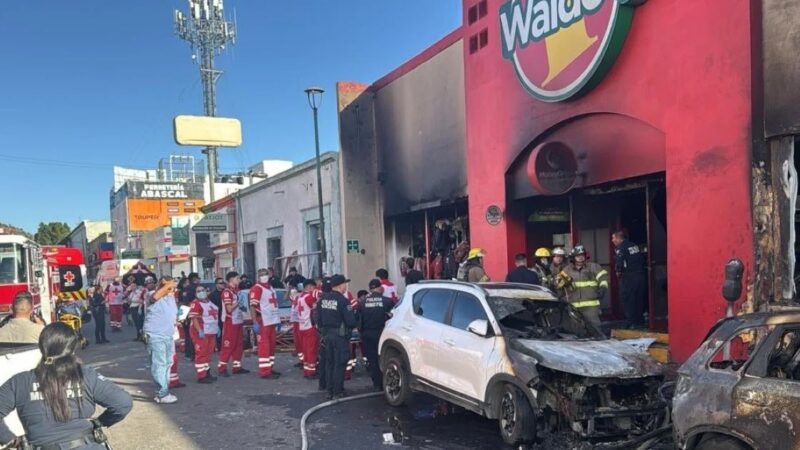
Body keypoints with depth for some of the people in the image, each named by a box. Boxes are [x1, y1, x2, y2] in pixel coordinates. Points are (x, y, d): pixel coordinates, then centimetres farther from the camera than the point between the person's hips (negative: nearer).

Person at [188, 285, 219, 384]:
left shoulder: (209, 302, 15)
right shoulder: (195, 303, -12)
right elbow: (194, 318, -19)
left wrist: (217, 327, 18)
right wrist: (199, 331, -25)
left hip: (211, 332, 9)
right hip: (201, 333, -9)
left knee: (208, 353, 14)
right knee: (201, 353, -6)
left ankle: (207, 373, 24)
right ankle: (201, 376, -3)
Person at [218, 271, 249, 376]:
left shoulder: (236, 290, 13)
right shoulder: (227, 292, -14)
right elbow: (229, 309, -20)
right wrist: (239, 301, -14)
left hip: (238, 321, 9)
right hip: (230, 322, -9)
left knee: (239, 344, 11)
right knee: (228, 345, -5)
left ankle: (237, 366, 18)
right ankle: (222, 368, 2)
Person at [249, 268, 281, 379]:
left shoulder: (271, 288, 17)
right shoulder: (256, 289, -10)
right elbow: (253, 306, -16)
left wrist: (277, 320, 21)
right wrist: (255, 322, -22)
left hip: (273, 321, 9)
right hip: (263, 322, -9)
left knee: (271, 345, 14)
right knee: (264, 346, -6)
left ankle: (269, 368, 23)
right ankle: (264, 371, -3)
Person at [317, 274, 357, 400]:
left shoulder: (323, 299, 5)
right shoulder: (342, 300, -17)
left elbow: (319, 318, 11)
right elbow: (351, 321, -18)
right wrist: (354, 324, 3)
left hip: (327, 334, 7)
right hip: (340, 334, -7)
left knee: (329, 362, 15)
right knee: (339, 364, 1)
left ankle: (330, 390, 21)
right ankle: (337, 392, 4)